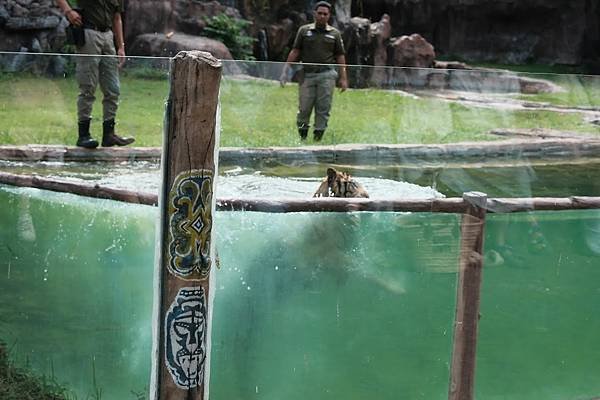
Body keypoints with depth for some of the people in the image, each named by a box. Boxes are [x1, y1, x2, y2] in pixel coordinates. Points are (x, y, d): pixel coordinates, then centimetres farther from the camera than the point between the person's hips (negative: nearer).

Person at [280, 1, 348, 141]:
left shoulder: (334, 33, 9)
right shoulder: (304, 30, 8)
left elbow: (340, 56, 9)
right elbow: (295, 52, 7)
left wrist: (343, 78, 3)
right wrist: (285, 71, -1)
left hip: (326, 75, 0)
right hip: (307, 74, 0)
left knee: (323, 108, -2)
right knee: (304, 107, -1)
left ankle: (318, 135, 4)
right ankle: (302, 137, 11)